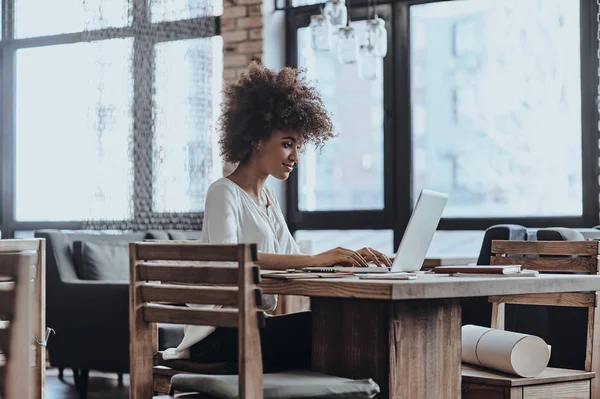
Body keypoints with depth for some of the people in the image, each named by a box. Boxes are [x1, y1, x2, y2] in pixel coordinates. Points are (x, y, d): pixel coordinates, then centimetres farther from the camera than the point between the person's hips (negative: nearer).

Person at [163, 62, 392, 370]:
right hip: (220, 333, -8)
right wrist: (315, 260, -31)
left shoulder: (267, 198, 21)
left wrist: (345, 258, -2)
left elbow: (292, 262, 18)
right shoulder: (224, 193, -6)